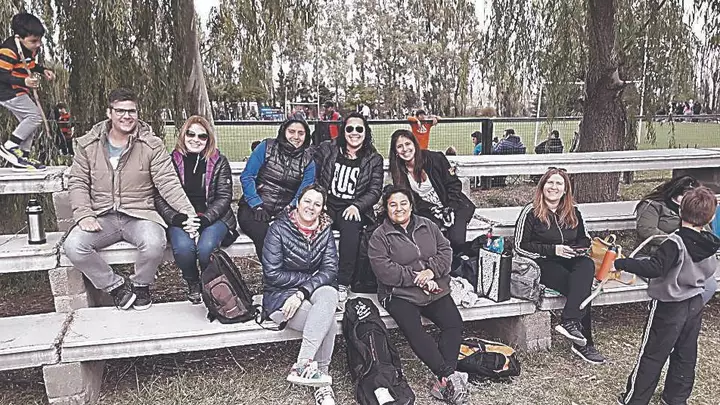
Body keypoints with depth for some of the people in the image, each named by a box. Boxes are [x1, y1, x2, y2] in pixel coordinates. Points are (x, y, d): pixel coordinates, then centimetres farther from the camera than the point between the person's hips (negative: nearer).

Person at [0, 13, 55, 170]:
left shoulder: (32, 47, 2)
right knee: (35, 116, -14)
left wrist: (43, 70, 4)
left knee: (29, 121, 11)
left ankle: (22, 156, 19)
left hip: (19, 91, 10)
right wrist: (24, 81, -38)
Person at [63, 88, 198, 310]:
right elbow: (77, 183, 8)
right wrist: (84, 215, -10)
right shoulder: (88, 145, 8)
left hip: (140, 215, -2)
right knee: (73, 246, -24)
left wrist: (187, 211, -21)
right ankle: (116, 285, 0)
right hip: (102, 217, 2)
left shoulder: (152, 145, 1)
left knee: (154, 244, -33)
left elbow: (168, 182, -7)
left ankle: (141, 285, 1)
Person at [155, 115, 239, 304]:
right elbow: (160, 197, 3)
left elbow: (224, 196, -1)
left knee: (205, 247, -31)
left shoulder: (219, 162, 6)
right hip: (180, 219, 1)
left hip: (213, 217, -1)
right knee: (183, 247, -32)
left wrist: (205, 218, -16)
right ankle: (193, 285, 1)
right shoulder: (171, 161, 8)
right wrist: (175, 217, -15)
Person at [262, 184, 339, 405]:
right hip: (280, 296, -4)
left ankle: (302, 365, -27)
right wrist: (311, 277, -12)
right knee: (328, 323, -27)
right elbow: (272, 274, -13)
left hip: (313, 294, 4)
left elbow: (330, 270, -6)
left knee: (329, 294, -32)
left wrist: (302, 292, -21)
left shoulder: (325, 231, 4)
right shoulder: (279, 228, -7)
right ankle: (323, 382, -17)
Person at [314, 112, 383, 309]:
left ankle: (343, 284, -28)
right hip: (326, 205, 1)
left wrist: (357, 206, -14)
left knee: (350, 227, -34)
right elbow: (313, 178, 9)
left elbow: (375, 190, 2)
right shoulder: (326, 149, 9)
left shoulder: (374, 160, 9)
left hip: (353, 210, -1)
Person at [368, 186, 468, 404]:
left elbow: (446, 250, 9)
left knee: (454, 324, -17)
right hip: (400, 294, -3)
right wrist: (417, 278, -14)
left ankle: (444, 385, -18)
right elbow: (384, 271, -10)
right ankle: (449, 374, -25)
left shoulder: (428, 226, 15)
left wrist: (432, 271, -10)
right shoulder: (379, 236, 1)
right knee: (414, 330, -29)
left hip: (436, 290, 4)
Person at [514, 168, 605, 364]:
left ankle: (569, 322, -35)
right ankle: (585, 344, -20)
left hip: (570, 261, 5)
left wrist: (578, 249, -1)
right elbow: (520, 246, -9)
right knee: (582, 288, -26)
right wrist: (553, 250, -16)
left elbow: (585, 239, 24)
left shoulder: (573, 212, 13)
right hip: (542, 264, -5)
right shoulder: (531, 212, -4)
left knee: (587, 264, -30)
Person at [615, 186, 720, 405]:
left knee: (652, 355, 3)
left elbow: (653, 268, -35)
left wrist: (621, 263, -33)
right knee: (686, 355, 18)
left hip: (669, 307, -6)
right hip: (695, 305, 7)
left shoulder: (676, 243, -26)